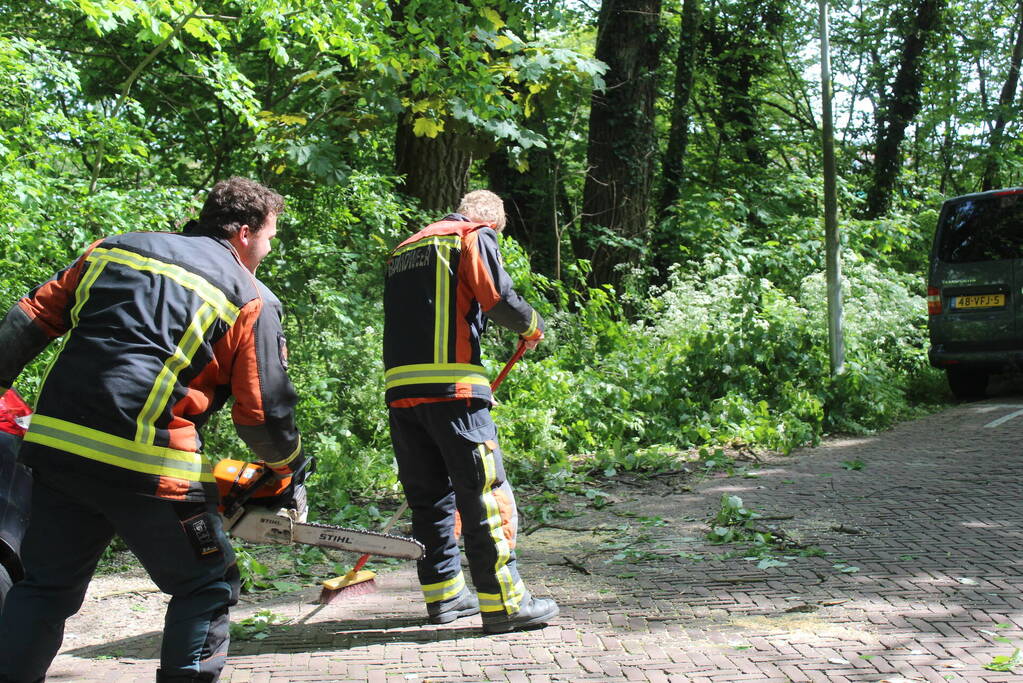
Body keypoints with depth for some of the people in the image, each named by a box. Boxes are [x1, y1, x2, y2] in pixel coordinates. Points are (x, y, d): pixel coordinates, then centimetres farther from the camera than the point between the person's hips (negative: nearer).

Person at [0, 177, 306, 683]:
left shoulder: (114, 248, 17)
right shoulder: (250, 299, 4)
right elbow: (263, 412, 2)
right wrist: (288, 464, 19)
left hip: (53, 445, 5)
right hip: (149, 466, -5)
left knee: (47, 586, 21)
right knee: (208, 588, 13)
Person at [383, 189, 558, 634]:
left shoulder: (404, 250, 26)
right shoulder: (476, 236, 4)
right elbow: (500, 300, -7)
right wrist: (533, 327, 14)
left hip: (399, 388, 7)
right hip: (451, 386, -7)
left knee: (428, 493, 14)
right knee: (483, 493, -3)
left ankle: (444, 594, 22)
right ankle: (502, 602, -1)